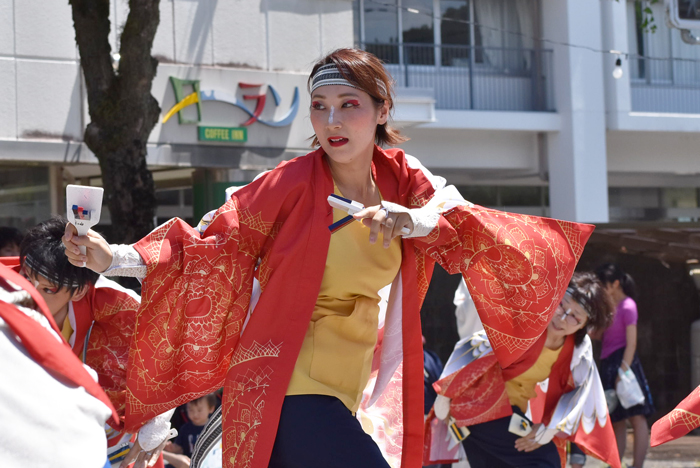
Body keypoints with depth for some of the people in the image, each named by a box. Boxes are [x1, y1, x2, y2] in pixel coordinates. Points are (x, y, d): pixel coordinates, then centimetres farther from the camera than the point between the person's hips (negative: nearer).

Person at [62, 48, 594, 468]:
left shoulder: (403, 179, 3)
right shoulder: (291, 185, -10)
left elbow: (472, 235, -6)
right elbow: (214, 249, -9)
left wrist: (422, 219, -28)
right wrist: (114, 257, -21)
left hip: (355, 394, 6)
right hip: (286, 391, -6)